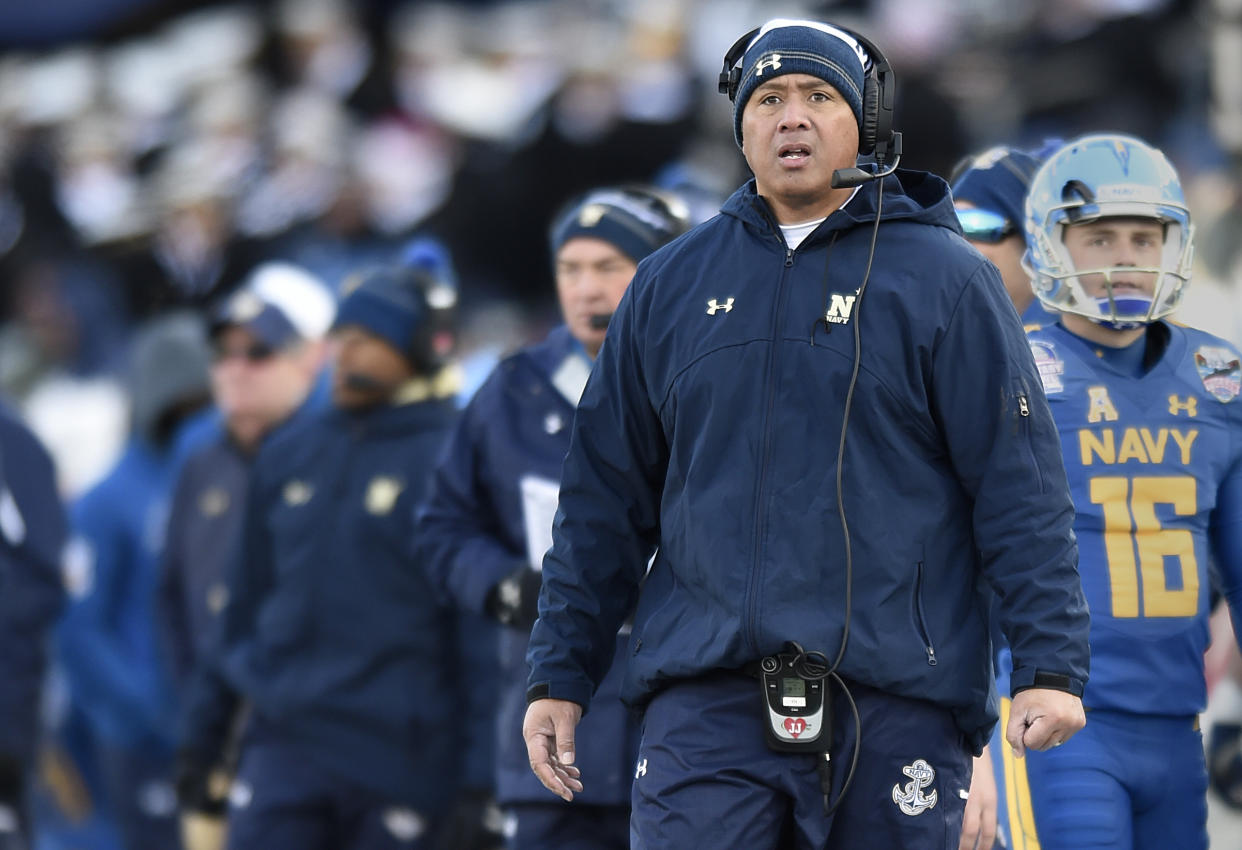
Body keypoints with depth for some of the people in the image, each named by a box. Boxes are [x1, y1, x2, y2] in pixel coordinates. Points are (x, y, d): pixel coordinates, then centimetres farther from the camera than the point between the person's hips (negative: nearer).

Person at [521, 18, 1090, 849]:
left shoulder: (944, 280, 4)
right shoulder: (671, 284, 13)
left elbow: (1020, 485, 0)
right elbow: (605, 495, 17)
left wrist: (1050, 664, -9)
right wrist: (559, 677, 13)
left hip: (895, 707, -2)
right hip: (707, 702, 2)